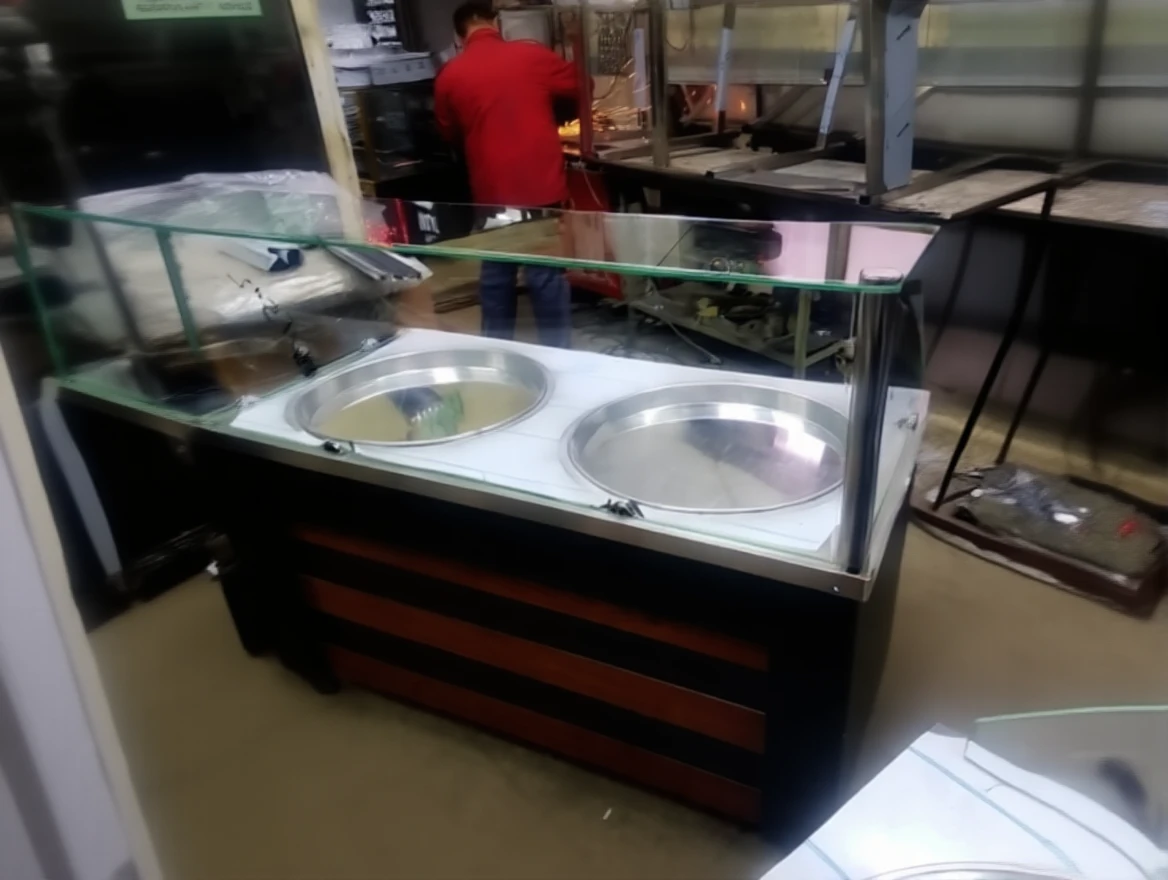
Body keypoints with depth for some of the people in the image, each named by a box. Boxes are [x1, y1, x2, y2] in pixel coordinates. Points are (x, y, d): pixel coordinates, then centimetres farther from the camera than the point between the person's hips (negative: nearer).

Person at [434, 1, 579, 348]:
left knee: (496, 275, 14)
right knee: (547, 277, 5)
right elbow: (580, 86, 13)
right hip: (541, 187, -2)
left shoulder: (449, 76, 2)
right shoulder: (532, 55, -2)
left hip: (491, 192, 2)